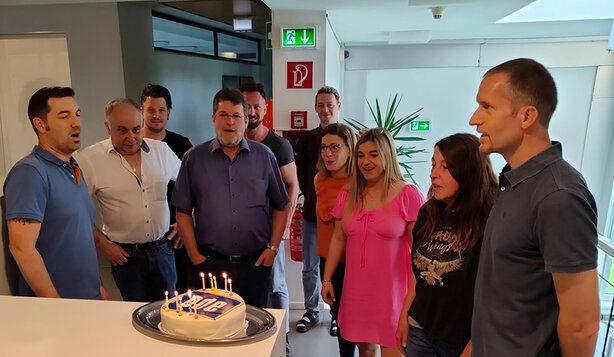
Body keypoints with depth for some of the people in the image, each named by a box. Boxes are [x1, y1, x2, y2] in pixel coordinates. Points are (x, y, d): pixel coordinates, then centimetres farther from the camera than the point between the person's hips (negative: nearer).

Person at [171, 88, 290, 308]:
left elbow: (281, 207, 8)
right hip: (209, 264, -1)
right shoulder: (194, 158, 1)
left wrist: (273, 248, 1)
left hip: (255, 265, 1)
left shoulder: (264, 156, 3)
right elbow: (183, 212, 3)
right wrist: (194, 255, -2)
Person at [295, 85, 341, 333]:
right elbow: (300, 174, 9)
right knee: (310, 267, 12)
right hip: (311, 213, 2)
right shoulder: (306, 139, 5)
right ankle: (311, 311, 30)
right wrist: (311, 196, 2)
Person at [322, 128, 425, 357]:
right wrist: (327, 279, 10)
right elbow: (338, 239, 10)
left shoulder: (407, 194, -9)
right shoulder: (347, 195, 5)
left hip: (392, 291, -4)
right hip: (356, 289, 4)